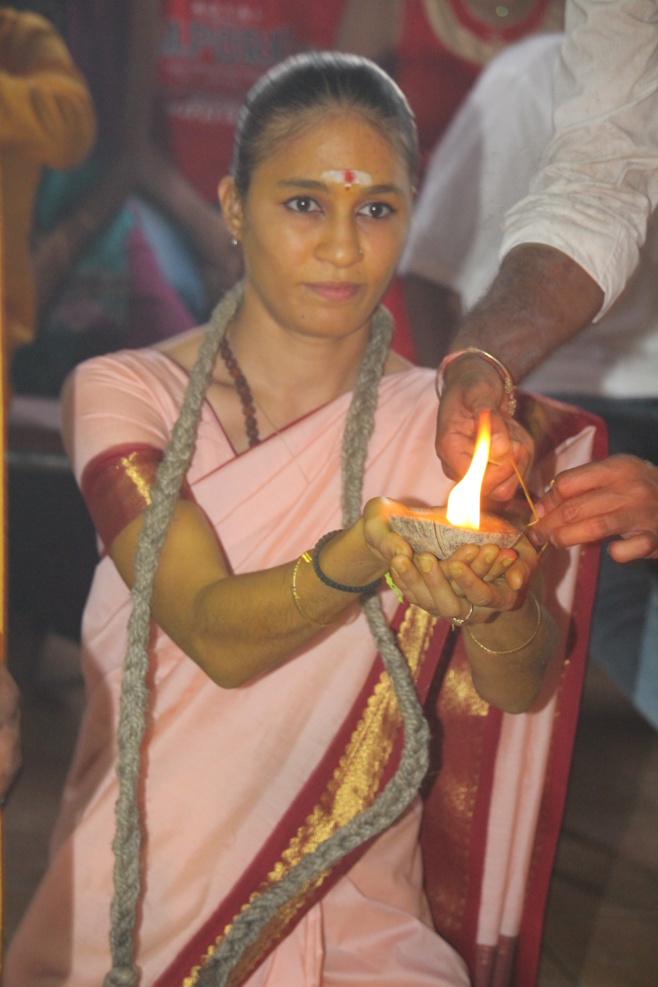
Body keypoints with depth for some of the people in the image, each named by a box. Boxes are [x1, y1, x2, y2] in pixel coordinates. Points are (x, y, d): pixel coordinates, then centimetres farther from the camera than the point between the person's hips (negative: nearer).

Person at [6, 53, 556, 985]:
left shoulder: (444, 421, 1)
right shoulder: (121, 394, -3)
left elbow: (515, 690, -8)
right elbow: (215, 634, -17)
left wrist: (497, 605, -30)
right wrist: (356, 558, -36)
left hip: (350, 901, 0)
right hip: (136, 887, 0)